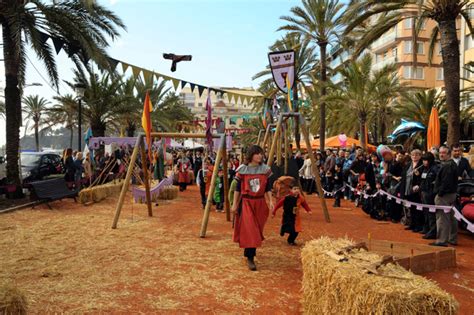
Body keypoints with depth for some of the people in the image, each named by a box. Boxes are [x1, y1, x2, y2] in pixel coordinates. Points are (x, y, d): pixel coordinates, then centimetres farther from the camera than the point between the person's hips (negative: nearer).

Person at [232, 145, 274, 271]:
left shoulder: (265, 169, 1)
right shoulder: (243, 169, -6)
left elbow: (268, 188, 5)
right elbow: (238, 188, -1)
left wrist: (270, 201, -5)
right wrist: (234, 204, 0)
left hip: (260, 202, 3)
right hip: (246, 202, -3)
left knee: (257, 229, 11)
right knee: (249, 230, -8)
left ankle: (250, 252, 32)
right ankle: (250, 258, 0)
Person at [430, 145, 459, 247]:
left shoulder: (447, 166, -18)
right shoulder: (453, 164, 16)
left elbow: (446, 182, -25)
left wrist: (440, 193, -19)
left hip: (444, 195, -11)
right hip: (452, 194, 11)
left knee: (442, 218, -7)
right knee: (451, 218, 17)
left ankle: (442, 240, -4)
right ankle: (453, 239, 26)